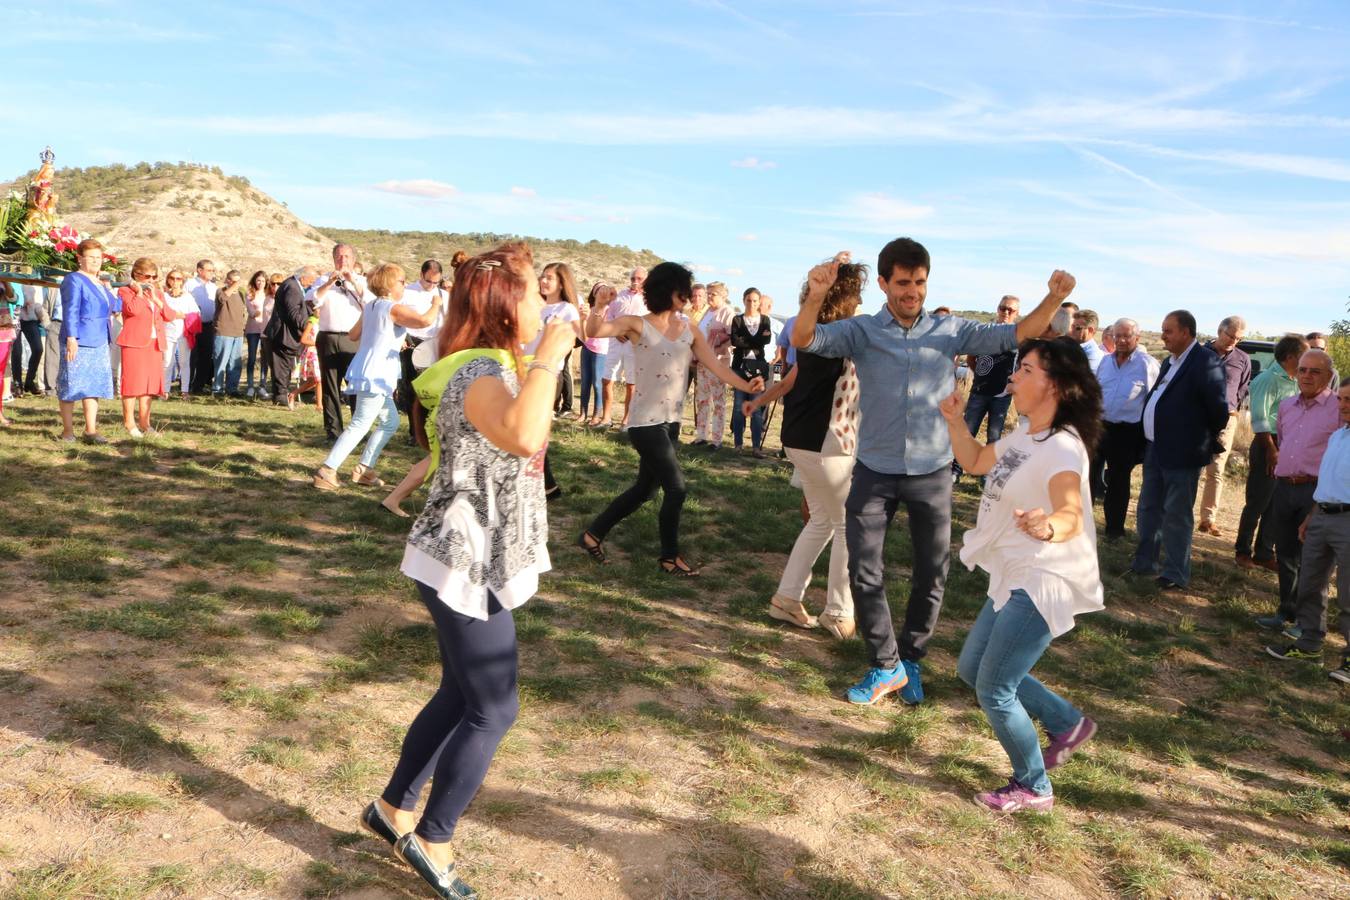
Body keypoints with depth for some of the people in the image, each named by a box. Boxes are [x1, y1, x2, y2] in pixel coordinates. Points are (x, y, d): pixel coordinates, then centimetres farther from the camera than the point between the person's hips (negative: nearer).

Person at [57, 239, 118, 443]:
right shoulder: (74, 280, -7)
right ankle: (68, 430, 8)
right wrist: (71, 338, -21)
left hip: (99, 343, 8)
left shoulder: (100, 283, 16)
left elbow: (114, 306, 28)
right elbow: (70, 311, -15)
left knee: (94, 385, 6)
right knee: (72, 386, 0)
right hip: (78, 342, -7)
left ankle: (91, 430, 9)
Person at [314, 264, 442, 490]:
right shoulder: (395, 309, -13)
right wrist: (436, 304, -9)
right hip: (375, 376, -10)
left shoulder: (370, 306, 14)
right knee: (360, 425, -8)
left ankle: (364, 469, 19)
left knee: (390, 422, 18)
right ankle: (326, 471, -10)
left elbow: (354, 335, 22)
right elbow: (424, 320, -28)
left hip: (367, 373, 10)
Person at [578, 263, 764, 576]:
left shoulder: (690, 330, 5)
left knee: (644, 490, 14)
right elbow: (593, 331, -20)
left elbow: (716, 366, 0)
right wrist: (599, 305, -40)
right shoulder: (638, 325, -9)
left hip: (671, 422, 7)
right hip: (646, 422, -6)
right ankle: (670, 556, 14)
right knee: (676, 487, -6)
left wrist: (746, 386, -15)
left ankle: (593, 535, 29)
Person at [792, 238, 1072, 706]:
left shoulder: (950, 330, 1)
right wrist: (816, 296, -38)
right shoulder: (862, 330, -4)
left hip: (932, 473, 1)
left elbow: (1014, 335, -2)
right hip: (875, 472, -1)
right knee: (863, 572, 1)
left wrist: (1053, 299, -19)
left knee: (931, 575, 10)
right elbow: (804, 339, -18)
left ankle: (909, 659, 32)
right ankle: (886, 665, 19)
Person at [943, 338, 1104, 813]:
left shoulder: (1061, 447, -23)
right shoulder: (1024, 435, 7)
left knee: (994, 690, -5)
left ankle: (1033, 788, 17)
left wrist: (1048, 526, -61)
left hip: (1044, 583, -10)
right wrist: (955, 420, 6)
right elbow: (975, 462, 22)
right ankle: (1067, 723, 35)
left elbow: (1072, 516, -38)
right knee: (972, 668, 19)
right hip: (1015, 577, 10)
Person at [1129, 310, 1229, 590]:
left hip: (1182, 453, -9)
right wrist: (1151, 440, 12)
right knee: (1148, 509, 16)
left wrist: (1209, 440, -2)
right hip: (1156, 449, 9)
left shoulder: (1205, 361, -14)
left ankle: (1176, 574, 9)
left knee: (1176, 515, -1)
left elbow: (1218, 407, -15)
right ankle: (1144, 563, 28)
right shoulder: (1170, 362, 13)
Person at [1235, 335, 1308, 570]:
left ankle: (1264, 553, 20)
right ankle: (1242, 551, 14)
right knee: (1257, 504, 1)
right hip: (1268, 446, -8)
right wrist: (1272, 450, -18)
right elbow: (1260, 419, -17)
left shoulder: (1294, 382, 11)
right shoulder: (1269, 379, -13)